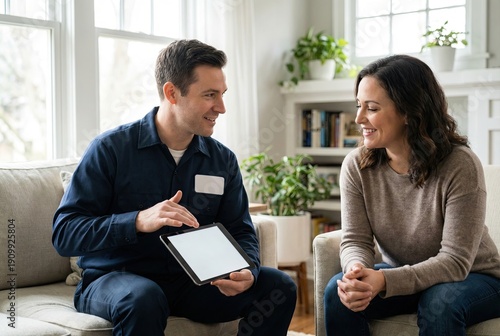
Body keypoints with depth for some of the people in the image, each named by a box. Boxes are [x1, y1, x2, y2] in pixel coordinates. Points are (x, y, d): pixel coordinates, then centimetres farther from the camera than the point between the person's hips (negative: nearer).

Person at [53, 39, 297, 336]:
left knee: (279, 286, -11)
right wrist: (138, 221, -29)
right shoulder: (111, 149, -9)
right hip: (115, 279, -4)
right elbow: (64, 233, -13)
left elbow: (241, 232, 6)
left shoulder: (223, 160, 4)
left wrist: (247, 272, -18)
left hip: (191, 281, 5)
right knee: (144, 298, -38)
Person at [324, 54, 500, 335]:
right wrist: (358, 269, -36)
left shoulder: (460, 165, -23)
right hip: (399, 274, 3)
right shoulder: (356, 166, -11)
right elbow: (356, 240, -11)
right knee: (338, 293, -23)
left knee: (440, 303, -35)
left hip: (472, 277, -3)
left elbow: (455, 260, -26)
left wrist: (384, 281, -39)